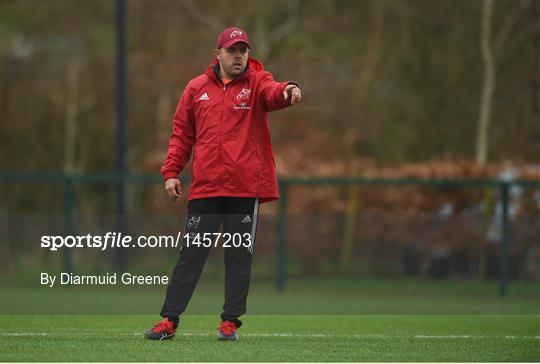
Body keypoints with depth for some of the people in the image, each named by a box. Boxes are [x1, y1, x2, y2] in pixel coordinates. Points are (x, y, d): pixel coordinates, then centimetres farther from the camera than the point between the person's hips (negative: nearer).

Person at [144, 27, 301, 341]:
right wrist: (171, 172, 3)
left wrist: (288, 91, -45)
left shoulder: (256, 83, 2)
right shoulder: (197, 88, 9)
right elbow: (182, 133, 12)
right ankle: (169, 320, 7)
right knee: (191, 255, 3)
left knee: (240, 257, 3)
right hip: (205, 187, 1)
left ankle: (231, 321, 11)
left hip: (245, 188, -1)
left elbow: (272, 92, -21)